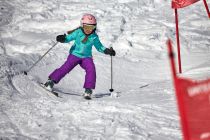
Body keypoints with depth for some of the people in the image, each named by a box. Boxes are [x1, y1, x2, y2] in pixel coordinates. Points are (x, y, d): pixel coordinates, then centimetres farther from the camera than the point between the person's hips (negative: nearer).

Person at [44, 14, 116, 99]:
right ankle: (51, 80, 3)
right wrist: (62, 39, -26)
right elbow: (68, 38, -6)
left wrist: (107, 51, -5)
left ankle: (88, 89, -13)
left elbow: (99, 47, 8)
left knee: (91, 69, -21)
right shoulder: (78, 33, -9)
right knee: (66, 67, -13)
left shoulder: (94, 37, -4)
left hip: (86, 57, 1)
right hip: (75, 54, -1)